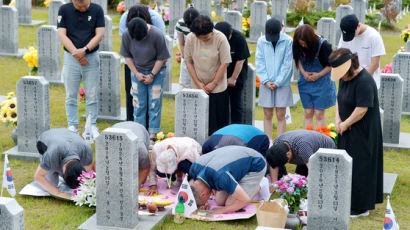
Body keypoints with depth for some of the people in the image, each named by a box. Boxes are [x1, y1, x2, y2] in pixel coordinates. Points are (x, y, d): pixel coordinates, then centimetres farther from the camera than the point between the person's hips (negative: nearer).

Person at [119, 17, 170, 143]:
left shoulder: (157, 35, -22)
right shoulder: (127, 35, -14)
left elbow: (161, 58, -12)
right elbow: (127, 56, -1)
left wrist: (152, 75, -12)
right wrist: (136, 73, -7)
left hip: (156, 71, -3)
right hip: (137, 71, 3)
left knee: (154, 104, -3)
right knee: (138, 104, 2)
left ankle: (152, 135, 1)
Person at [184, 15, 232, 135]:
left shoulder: (220, 39, -14)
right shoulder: (190, 38, -7)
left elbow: (224, 63, -10)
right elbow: (188, 61, 0)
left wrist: (213, 83, -9)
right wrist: (198, 83, -5)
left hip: (217, 87, -2)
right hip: (197, 87, 2)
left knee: (217, 117, 0)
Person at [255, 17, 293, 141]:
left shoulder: (288, 41, -6)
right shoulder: (261, 41, 1)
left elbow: (287, 64, -6)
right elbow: (259, 63, 2)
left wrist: (278, 82, -10)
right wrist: (265, 81, -9)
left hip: (282, 84, -2)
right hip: (266, 84, 2)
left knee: (281, 116, 1)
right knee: (267, 115, 6)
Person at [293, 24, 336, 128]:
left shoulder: (324, 45, -21)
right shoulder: (298, 45, -10)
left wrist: (318, 75, -14)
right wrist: (303, 72, -7)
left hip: (321, 83, -3)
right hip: (305, 83, 4)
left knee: (319, 114, 1)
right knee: (308, 113, 8)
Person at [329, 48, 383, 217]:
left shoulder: (364, 81, -23)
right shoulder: (344, 78, 5)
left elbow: (362, 109, -26)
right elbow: (339, 99, 15)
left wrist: (345, 124, -14)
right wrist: (338, 119, 0)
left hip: (362, 133, -9)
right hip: (348, 132, 9)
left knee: (360, 168, -2)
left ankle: (361, 208, 8)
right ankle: (349, 201, 25)